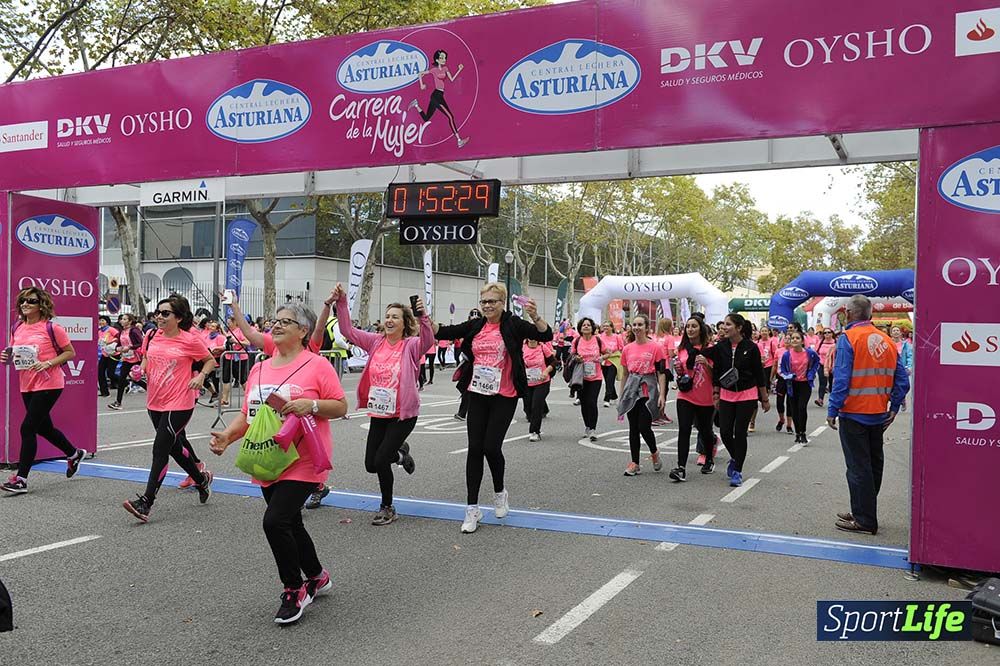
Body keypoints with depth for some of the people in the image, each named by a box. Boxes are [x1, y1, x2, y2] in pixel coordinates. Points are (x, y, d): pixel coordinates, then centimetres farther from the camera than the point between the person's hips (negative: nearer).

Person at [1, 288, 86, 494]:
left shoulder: (51, 328, -11)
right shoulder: (17, 328, 7)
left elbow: (70, 353, -6)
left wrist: (48, 363, -18)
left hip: (49, 385, -7)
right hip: (26, 386, 7)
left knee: (28, 428, -10)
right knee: (44, 427, 18)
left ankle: (21, 479, -3)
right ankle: (74, 454, 41)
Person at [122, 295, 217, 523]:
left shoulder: (190, 340, -10)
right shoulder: (151, 337, 4)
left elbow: (211, 361, 2)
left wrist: (201, 376, -15)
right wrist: (140, 369, -1)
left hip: (179, 404, -7)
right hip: (155, 402, 7)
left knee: (160, 449, -11)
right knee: (175, 446, 18)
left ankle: (146, 503, -10)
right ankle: (202, 479, 41)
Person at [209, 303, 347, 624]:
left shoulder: (317, 365, -6)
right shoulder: (258, 370, 12)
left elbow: (341, 406, -5)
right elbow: (248, 414, 15)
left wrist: (312, 404, -21)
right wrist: (228, 435, -2)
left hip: (302, 462, -7)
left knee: (275, 521, -18)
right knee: (290, 525, 17)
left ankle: (294, 590, 3)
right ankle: (317, 577, 40)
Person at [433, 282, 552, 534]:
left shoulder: (513, 324, -6)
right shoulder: (475, 326, 6)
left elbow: (546, 336, -16)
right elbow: (443, 332, 3)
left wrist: (536, 317, -35)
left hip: (504, 397, -4)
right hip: (477, 395, 4)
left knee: (491, 447, -7)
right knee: (474, 449, 2)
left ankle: (499, 491, 24)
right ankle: (472, 508, 10)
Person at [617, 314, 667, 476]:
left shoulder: (656, 347, -4)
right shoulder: (627, 349, 8)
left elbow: (661, 373, -5)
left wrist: (662, 395, -11)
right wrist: (620, 396, 13)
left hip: (648, 391, -4)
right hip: (631, 390, 4)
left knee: (644, 427, -7)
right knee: (633, 428, 5)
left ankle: (654, 453, 21)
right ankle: (635, 463, 13)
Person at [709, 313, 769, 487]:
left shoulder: (751, 348, -8)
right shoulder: (720, 347, -1)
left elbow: (759, 375, -2)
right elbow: (716, 373, 7)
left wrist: (765, 399, 2)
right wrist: (716, 395, 7)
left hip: (747, 395, -3)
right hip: (726, 395, 3)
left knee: (740, 433, -2)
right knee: (725, 432, -1)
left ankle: (737, 471, 10)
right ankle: (735, 458, 30)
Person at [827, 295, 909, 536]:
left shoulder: (848, 338, -13)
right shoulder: (886, 340, 5)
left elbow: (841, 379, -19)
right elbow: (902, 381, 6)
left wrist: (832, 410, -13)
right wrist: (894, 408, 13)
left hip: (854, 414, -7)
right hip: (879, 415, 7)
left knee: (858, 467, 0)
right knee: (874, 464, 16)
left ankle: (864, 520, 5)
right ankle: (865, 513, 27)